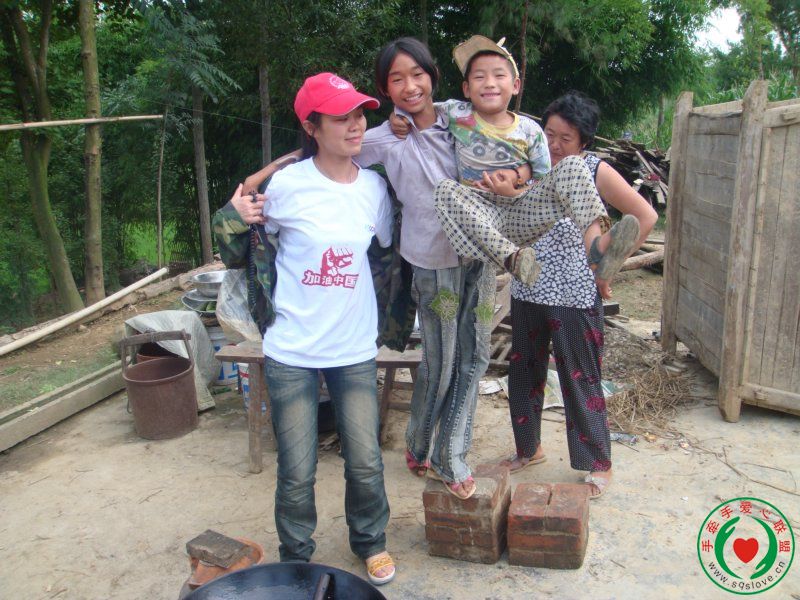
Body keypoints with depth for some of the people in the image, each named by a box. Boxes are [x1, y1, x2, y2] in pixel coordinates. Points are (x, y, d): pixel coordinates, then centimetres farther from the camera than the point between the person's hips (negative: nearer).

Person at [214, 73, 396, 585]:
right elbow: (245, 250, 5)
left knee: (366, 464, 7)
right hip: (292, 352, -2)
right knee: (297, 473, 5)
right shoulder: (287, 185, -9)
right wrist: (232, 220, -12)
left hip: (355, 351, 3)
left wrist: (385, 316, 13)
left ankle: (370, 541, 36)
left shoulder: (374, 187, 1)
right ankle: (296, 558, 32)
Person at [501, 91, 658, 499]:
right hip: (527, 293, 5)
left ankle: (599, 465, 24)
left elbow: (645, 217, -7)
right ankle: (530, 449, 37)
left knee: (580, 381, 5)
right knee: (523, 373, 16)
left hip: (574, 297, -5)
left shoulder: (596, 171, -8)